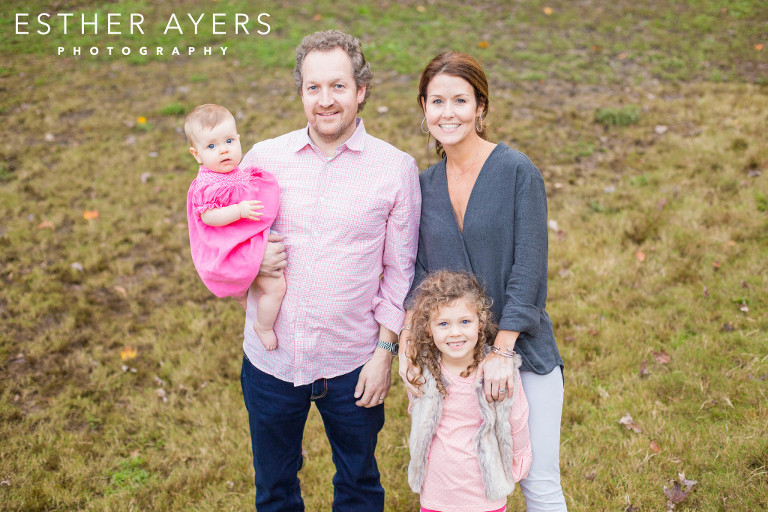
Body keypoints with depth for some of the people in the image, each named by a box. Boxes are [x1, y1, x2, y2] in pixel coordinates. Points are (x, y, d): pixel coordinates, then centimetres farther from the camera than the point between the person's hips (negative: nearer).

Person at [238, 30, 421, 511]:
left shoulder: (396, 169, -6)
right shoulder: (263, 158, -1)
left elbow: (400, 272, -2)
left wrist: (386, 350, -6)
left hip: (352, 363, -1)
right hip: (271, 358, 2)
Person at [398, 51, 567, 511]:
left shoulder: (518, 172, -10)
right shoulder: (425, 184, 5)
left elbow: (528, 270, -13)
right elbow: (418, 272, 4)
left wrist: (502, 351, -17)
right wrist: (407, 347, -8)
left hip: (522, 349, -3)